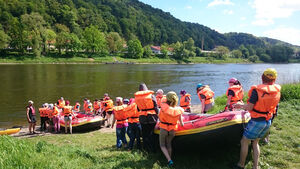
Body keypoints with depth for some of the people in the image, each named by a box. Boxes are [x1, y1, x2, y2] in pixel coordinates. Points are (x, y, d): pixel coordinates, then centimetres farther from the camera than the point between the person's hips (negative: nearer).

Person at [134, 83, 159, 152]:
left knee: (144, 134, 12)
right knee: (151, 134, 6)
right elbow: (156, 106, -6)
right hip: (151, 116, -2)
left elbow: (138, 108, 6)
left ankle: (146, 149, 19)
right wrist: (158, 114, 2)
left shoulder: (137, 97, 2)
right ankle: (152, 149, 11)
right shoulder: (151, 95, -6)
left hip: (142, 117, 2)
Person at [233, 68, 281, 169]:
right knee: (255, 142, 21)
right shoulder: (277, 90, -3)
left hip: (257, 121, -6)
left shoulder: (256, 90, -20)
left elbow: (249, 107, -19)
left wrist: (241, 105, 1)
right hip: (268, 122, 7)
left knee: (244, 142, 9)